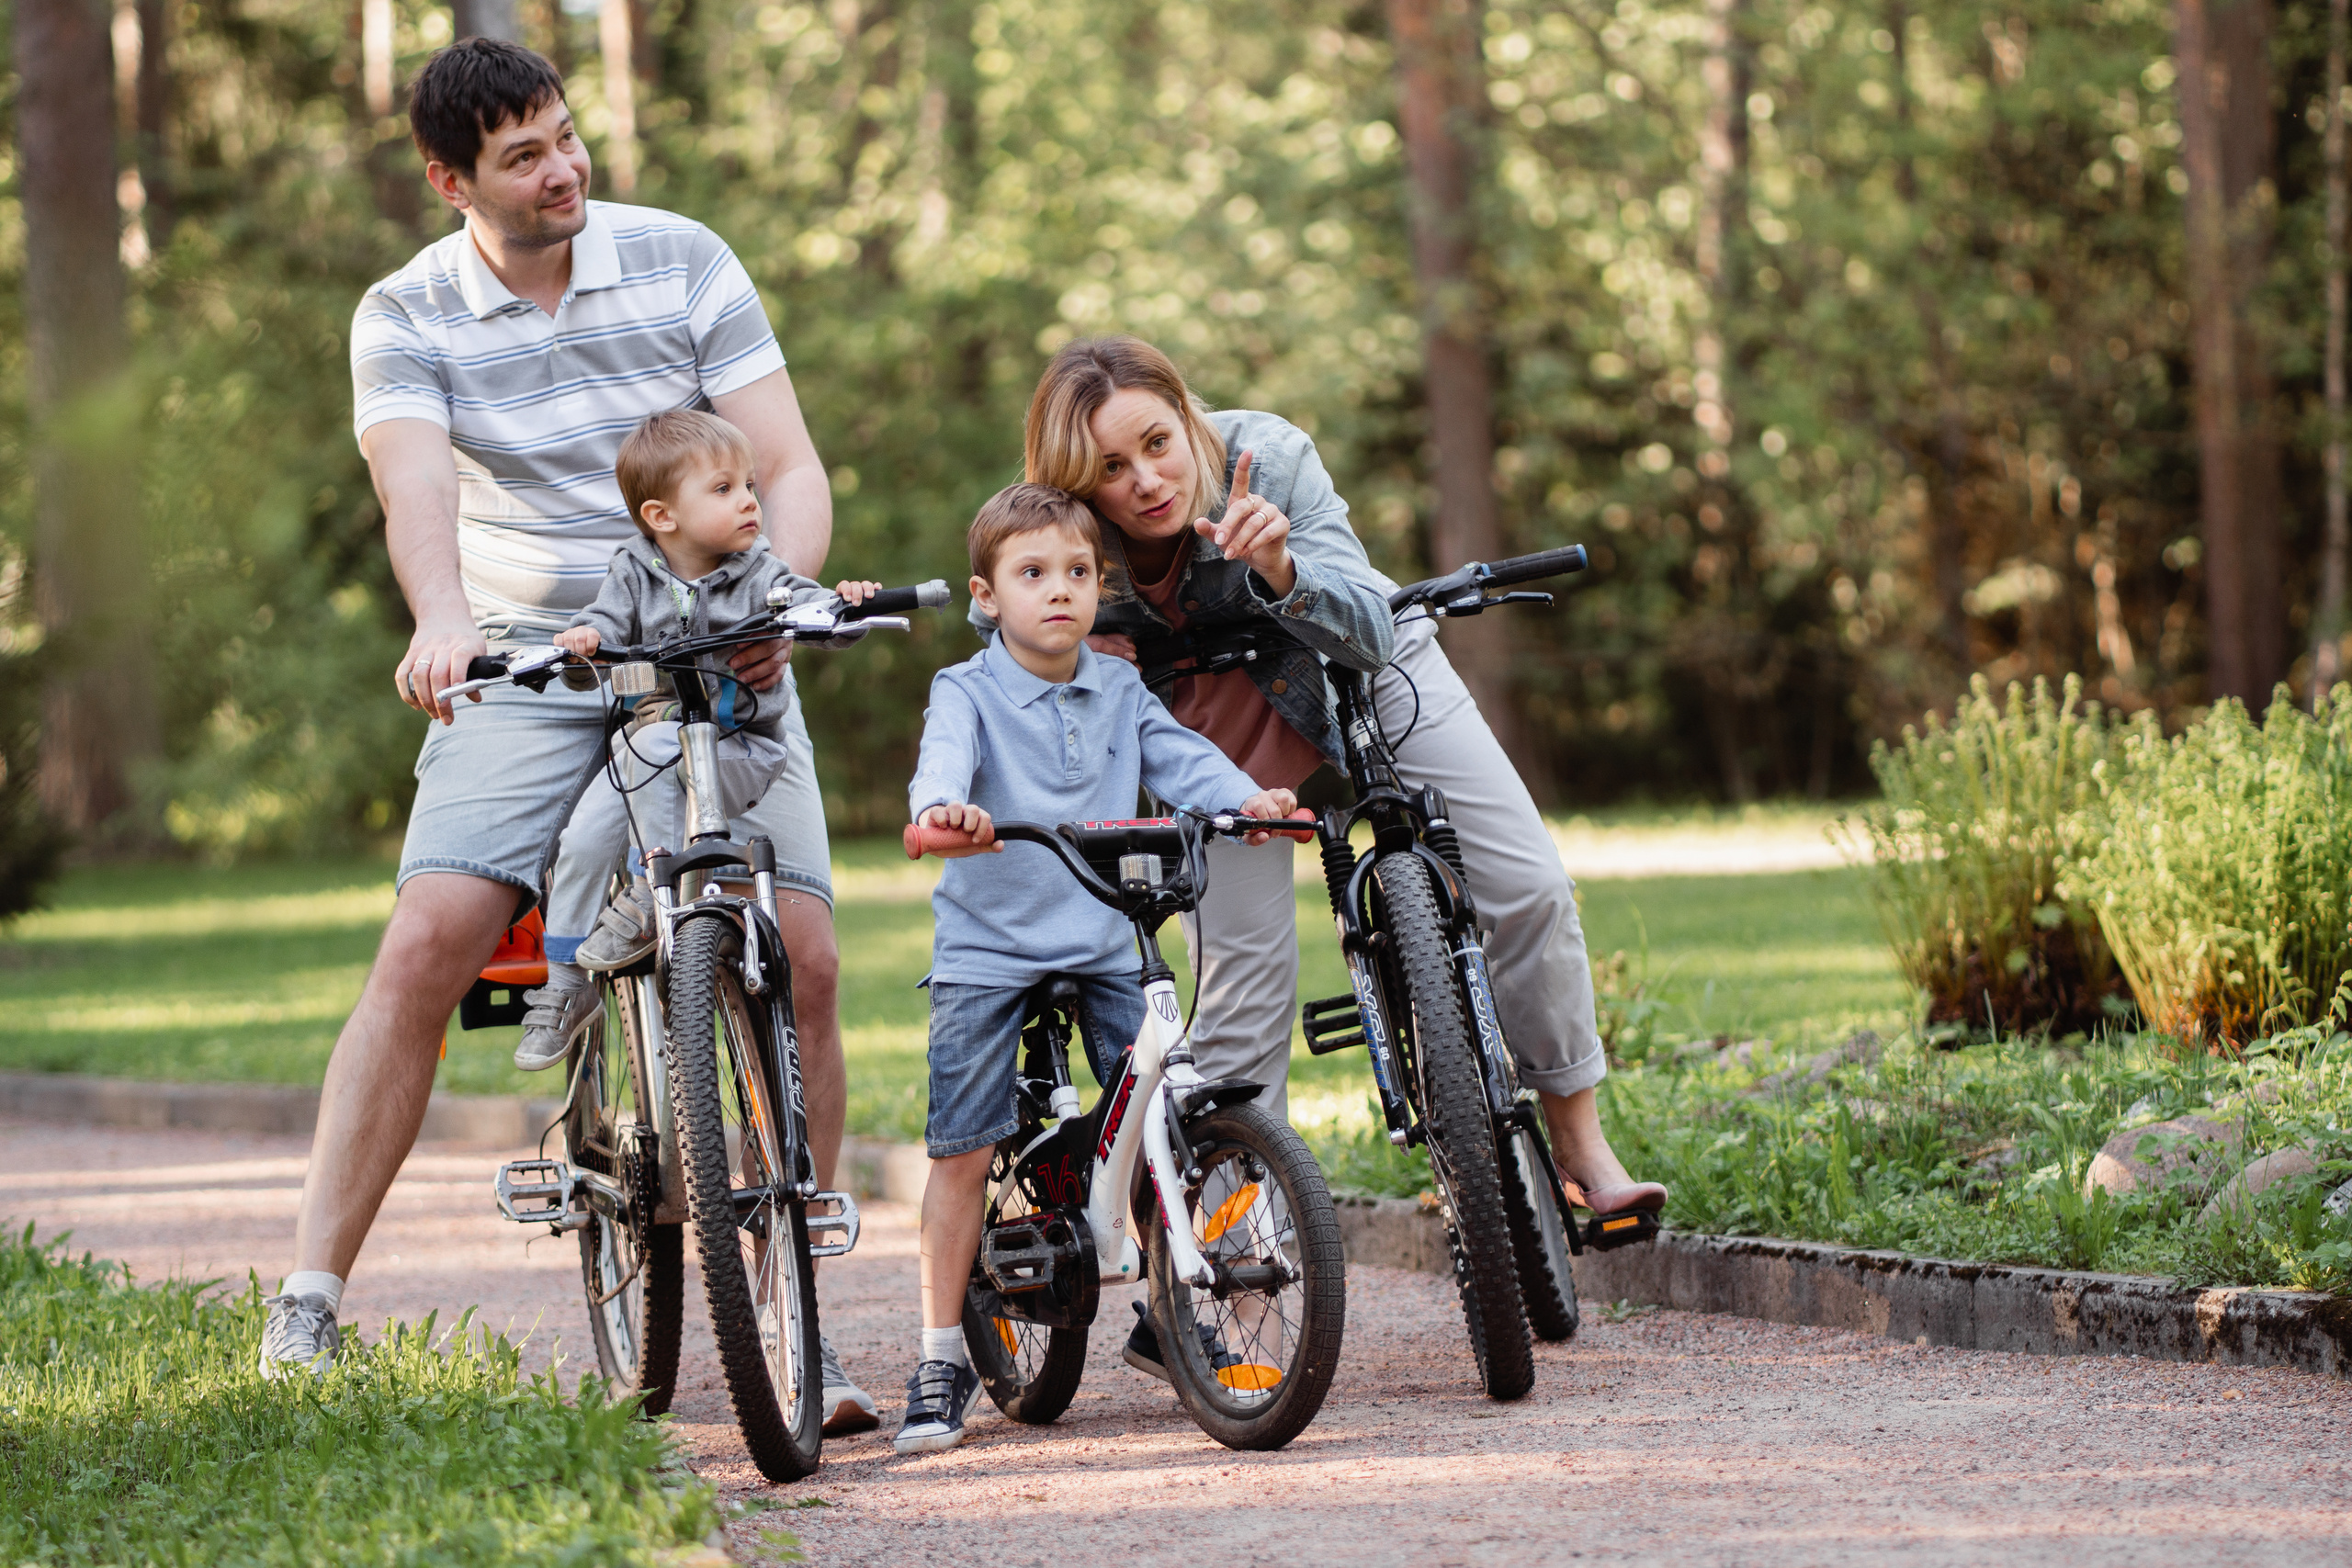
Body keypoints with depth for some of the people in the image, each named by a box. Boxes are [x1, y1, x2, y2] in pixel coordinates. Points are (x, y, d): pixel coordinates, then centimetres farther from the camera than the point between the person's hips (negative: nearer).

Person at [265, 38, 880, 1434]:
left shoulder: (684, 263, -2)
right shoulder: (408, 320, -4)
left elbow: (789, 464, -5)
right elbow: (418, 492, -22)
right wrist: (442, 622, -44)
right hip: (529, 667, -1)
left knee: (803, 962, -13)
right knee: (430, 943, -20)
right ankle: (309, 1305, -16)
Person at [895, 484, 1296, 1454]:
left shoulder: (1120, 693, 8)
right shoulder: (969, 691, -4)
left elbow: (1181, 759, -5)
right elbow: (945, 757, -24)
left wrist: (1247, 798, -26)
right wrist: (943, 807, -48)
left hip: (1107, 943, 3)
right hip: (989, 945, -3)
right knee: (961, 1149, -5)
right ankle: (942, 1359, 3)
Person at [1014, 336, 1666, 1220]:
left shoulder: (1265, 458, -32)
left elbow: (1369, 631, -33)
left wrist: (1280, 570, -51)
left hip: (1362, 675, 0)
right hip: (1218, 733, 0)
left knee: (1528, 889, -9)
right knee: (1244, 978, -12)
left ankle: (1580, 1147, 8)